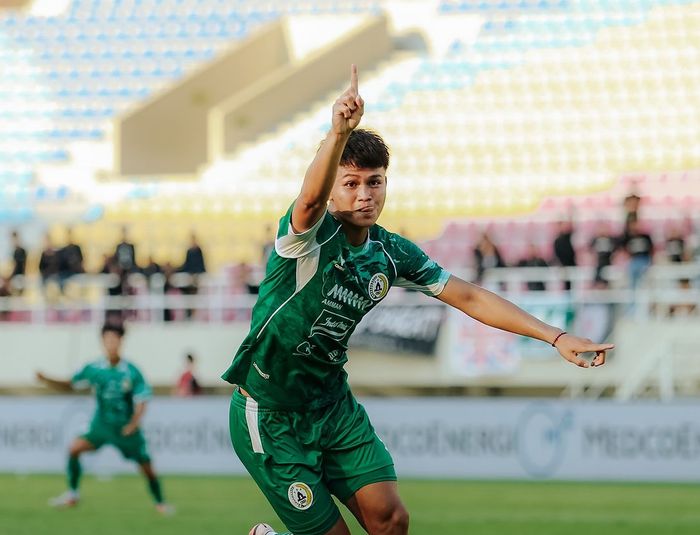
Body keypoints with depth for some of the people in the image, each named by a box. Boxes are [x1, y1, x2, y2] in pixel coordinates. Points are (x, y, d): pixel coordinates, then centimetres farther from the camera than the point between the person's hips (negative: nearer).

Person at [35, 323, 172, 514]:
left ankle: (160, 503, 23)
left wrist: (134, 422, -21)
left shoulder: (131, 372, -12)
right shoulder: (93, 369, -5)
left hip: (126, 428, -2)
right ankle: (72, 494, -4)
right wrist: (46, 380, -7)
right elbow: (71, 385, 5)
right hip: (101, 425, 2)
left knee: (146, 467, 0)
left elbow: (141, 400, -8)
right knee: (75, 448, -17)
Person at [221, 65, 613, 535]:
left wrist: (555, 337, -1)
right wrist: (340, 132, -65)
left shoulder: (392, 254, 0)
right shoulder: (311, 236, -20)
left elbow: (470, 298, 5)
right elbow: (311, 197, -44)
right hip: (270, 419, -6)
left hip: (333, 405, 6)